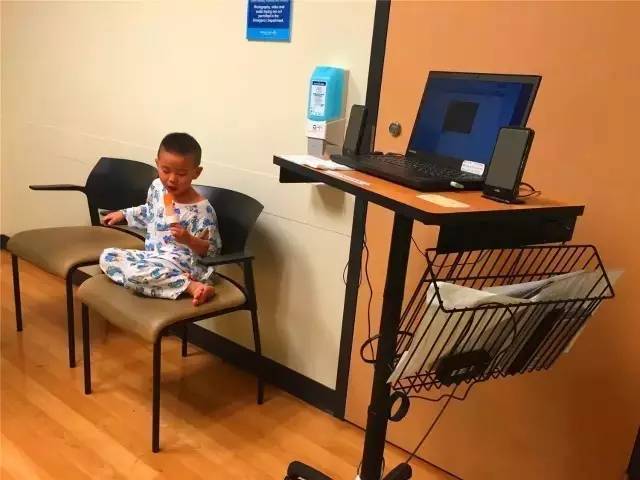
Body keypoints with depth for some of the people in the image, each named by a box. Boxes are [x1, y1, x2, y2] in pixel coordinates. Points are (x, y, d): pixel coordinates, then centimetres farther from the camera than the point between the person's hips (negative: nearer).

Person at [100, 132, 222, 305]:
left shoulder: (201, 209, -20)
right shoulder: (157, 187, 2)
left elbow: (213, 249, -14)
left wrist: (189, 240, -30)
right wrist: (123, 214, 28)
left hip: (179, 264, -9)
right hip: (152, 257, 9)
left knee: (136, 273, -31)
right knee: (107, 256, -1)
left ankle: (191, 286, -24)